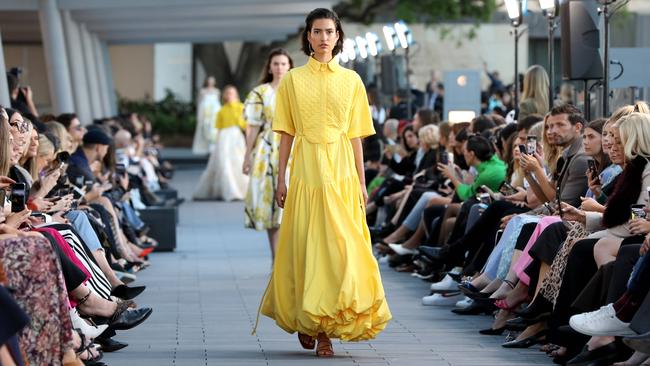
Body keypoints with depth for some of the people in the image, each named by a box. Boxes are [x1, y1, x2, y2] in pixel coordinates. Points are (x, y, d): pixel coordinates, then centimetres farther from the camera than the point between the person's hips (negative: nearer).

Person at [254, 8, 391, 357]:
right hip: (306, 169, 0)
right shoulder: (293, 80, 6)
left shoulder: (351, 81, 8)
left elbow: (355, 135, 8)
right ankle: (304, 319, 19)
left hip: (341, 171, 1)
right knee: (304, 245, 0)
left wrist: (361, 181, 5)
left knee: (339, 245, -6)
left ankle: (325, 328, -1)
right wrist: (281, 178, 1)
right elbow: (287, 134, 6)